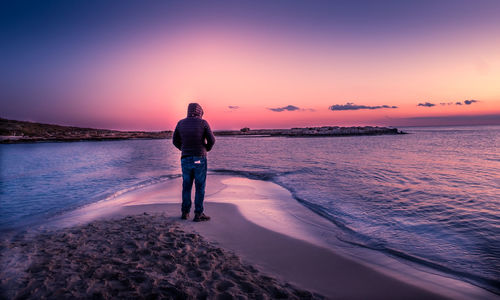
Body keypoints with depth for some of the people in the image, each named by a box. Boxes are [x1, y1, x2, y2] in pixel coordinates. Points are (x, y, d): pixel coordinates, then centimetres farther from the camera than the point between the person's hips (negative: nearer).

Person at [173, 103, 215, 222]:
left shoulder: (181, 123, 5)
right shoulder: (203, 123, -6)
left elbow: (175, 141, 10)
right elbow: (211, 140, -7)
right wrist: (206, 149, 13)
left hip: (185, 159, 4)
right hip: (199, 159, -3)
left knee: (186, 186, 15)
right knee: (200, 187, 2)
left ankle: (185, 212, 18)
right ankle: (198, 214, 4)